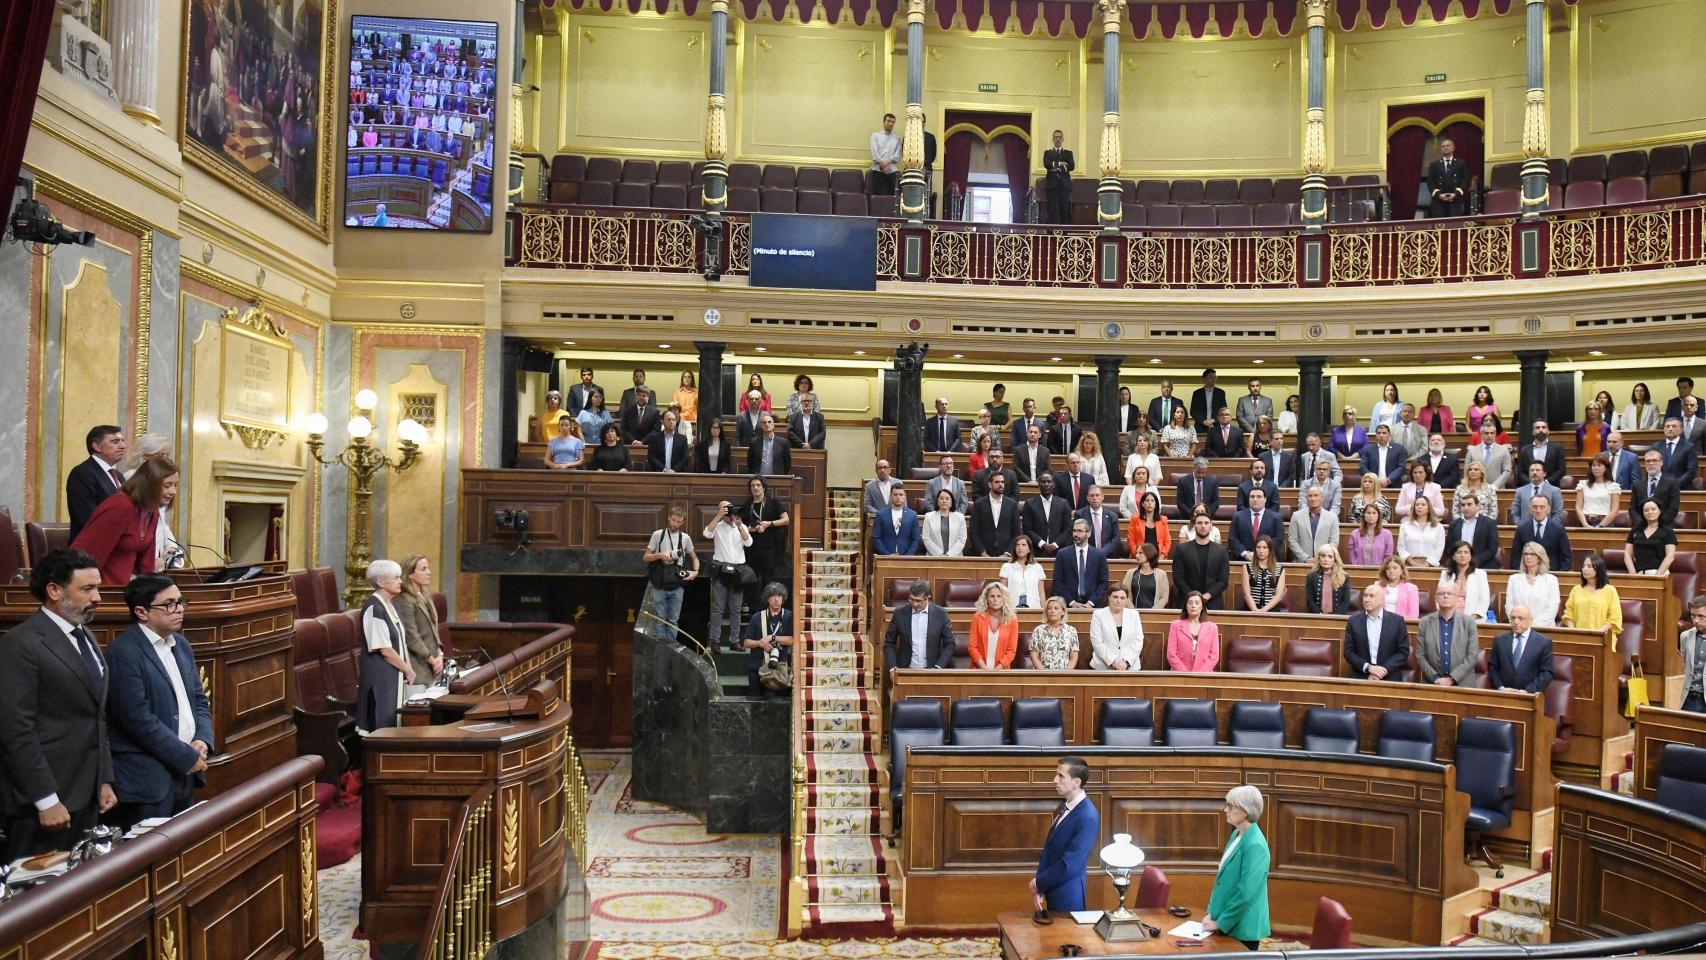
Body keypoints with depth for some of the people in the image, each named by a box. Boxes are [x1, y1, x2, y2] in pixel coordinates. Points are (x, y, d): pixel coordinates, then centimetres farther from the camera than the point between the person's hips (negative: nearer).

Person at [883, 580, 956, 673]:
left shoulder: (940, 614, 0)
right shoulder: (900, 613, 2)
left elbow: (949, 644, 5)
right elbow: (889, 644, 8)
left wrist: (938, 667, -6)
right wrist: (892, 667, -5)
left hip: (931, 671, 0)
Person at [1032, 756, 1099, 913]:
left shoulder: (1087, 817, -24)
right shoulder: (1065, 806, 4)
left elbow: (1069, 865, -25)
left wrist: (1039, 883, -12)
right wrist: (1039, 886, -3)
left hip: (1067, 897, -8)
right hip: (1052, 892, 8)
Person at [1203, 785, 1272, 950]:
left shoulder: (1255, 845, -22)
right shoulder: (1236, 835, 6)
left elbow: (1245, 892, -23)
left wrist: (1220, 923, -16)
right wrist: (1212, 912, 9)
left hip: (1242, 928, -8)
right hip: (1227, 923, 8)